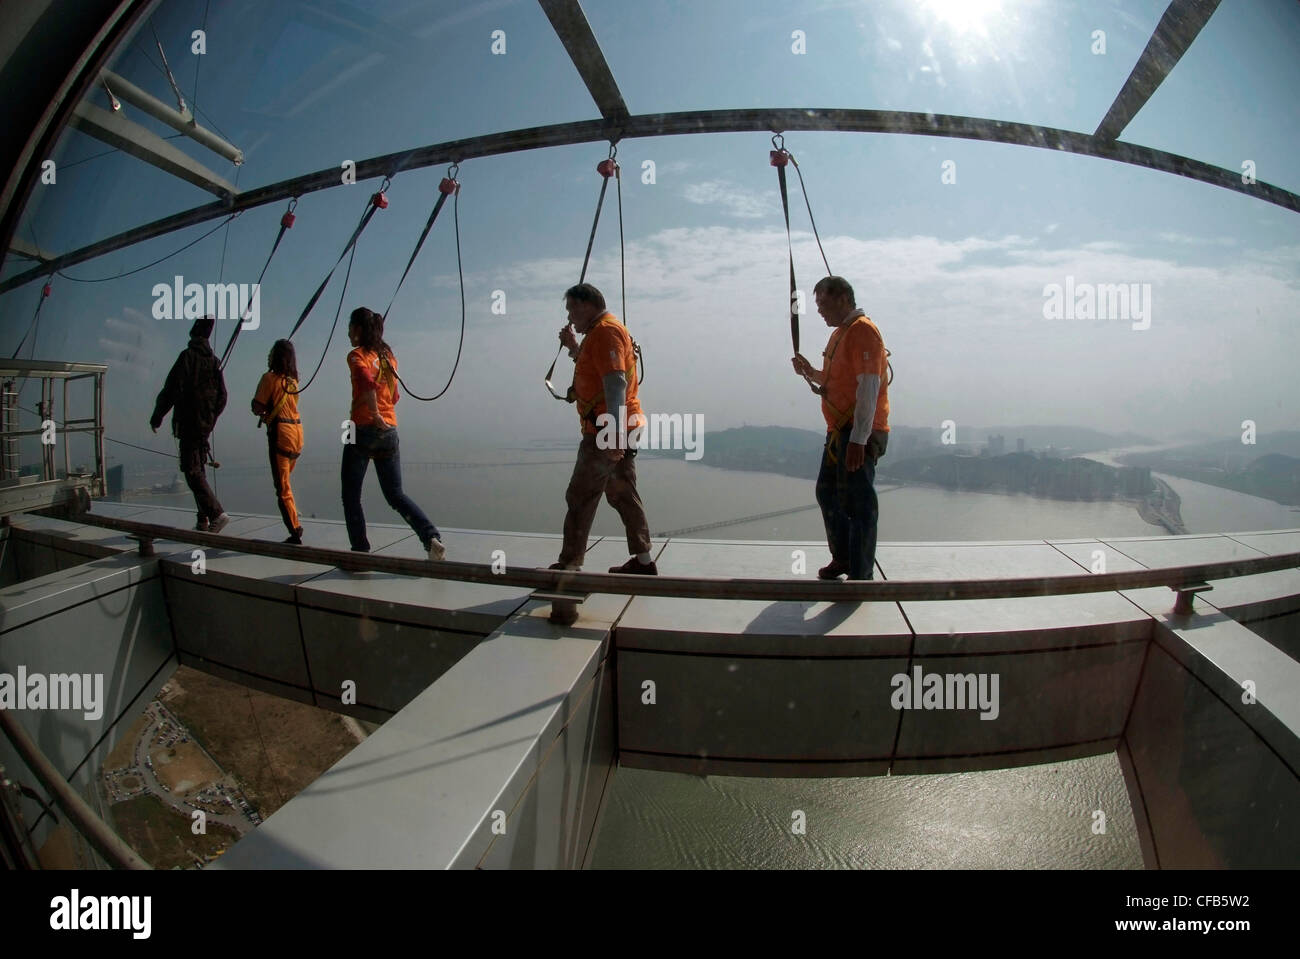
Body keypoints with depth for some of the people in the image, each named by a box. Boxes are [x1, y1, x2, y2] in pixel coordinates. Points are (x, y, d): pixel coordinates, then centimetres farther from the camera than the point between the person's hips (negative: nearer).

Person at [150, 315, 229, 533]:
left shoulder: (187, 356, -10)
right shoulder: (214, 361, 10)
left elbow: (171, 390, -12)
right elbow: (222, 397, 12)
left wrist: (156, 417, -2)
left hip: (189, 423, -7)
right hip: (206, 424, 7)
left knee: (192, 472, -7)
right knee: (198, 471, 12)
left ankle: (217, 514, -18)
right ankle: (203, 521, 12)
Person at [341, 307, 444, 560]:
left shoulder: (357, 355, -5)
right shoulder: (388, 356, 15)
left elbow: (367, 382, -26)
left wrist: (375, 416, -19)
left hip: (364, 429, -6)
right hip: (390, 431, 6)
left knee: (351, 496, 7)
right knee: (395, 494, 10)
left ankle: (361, 552, 8)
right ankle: (432, 537, -7)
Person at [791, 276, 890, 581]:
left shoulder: (863, 330, -14)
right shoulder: (840, 333, 18)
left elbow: (868, 388, -22)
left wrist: (859, 439, -26)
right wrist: (811, 373, 11)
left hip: (859, 435, -10)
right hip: (839, 431, 10)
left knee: (857, 502, -5)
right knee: (827, 492, 17)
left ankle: (861, 575, 4)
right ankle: (842, 558, 32)